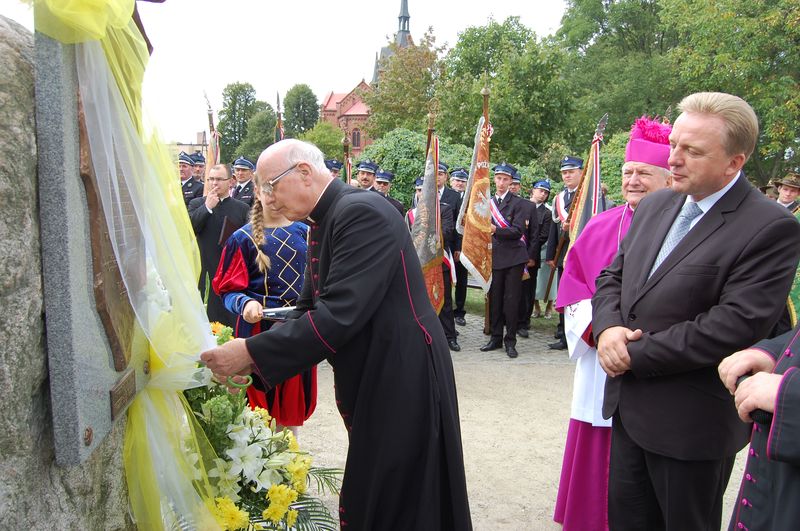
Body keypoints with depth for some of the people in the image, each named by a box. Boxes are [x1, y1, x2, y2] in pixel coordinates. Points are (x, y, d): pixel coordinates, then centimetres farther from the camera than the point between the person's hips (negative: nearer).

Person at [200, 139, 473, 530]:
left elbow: (339, 314, -28)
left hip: (401, 379, -9)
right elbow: (309, 309, 12)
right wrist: (250, 360, 0)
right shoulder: (322, 224, 10)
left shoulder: (362, 212, -21)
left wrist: (252, 353, -23)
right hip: (366, 380, 9)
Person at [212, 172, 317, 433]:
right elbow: (229, 290, -3)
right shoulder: (243, 238, -2)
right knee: (261, 399, 3)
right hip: (259, 327, -3)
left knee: (293, 401, 11)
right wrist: (245, 304, -23)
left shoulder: (304, 233, 8)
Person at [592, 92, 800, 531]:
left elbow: (735, 325, -23)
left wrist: (636, 354, -18)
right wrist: (608, 328, -10)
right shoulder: (654, 206, 8)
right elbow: (612, 277, 12)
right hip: (629, 409, 7)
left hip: (692, 425, -6)